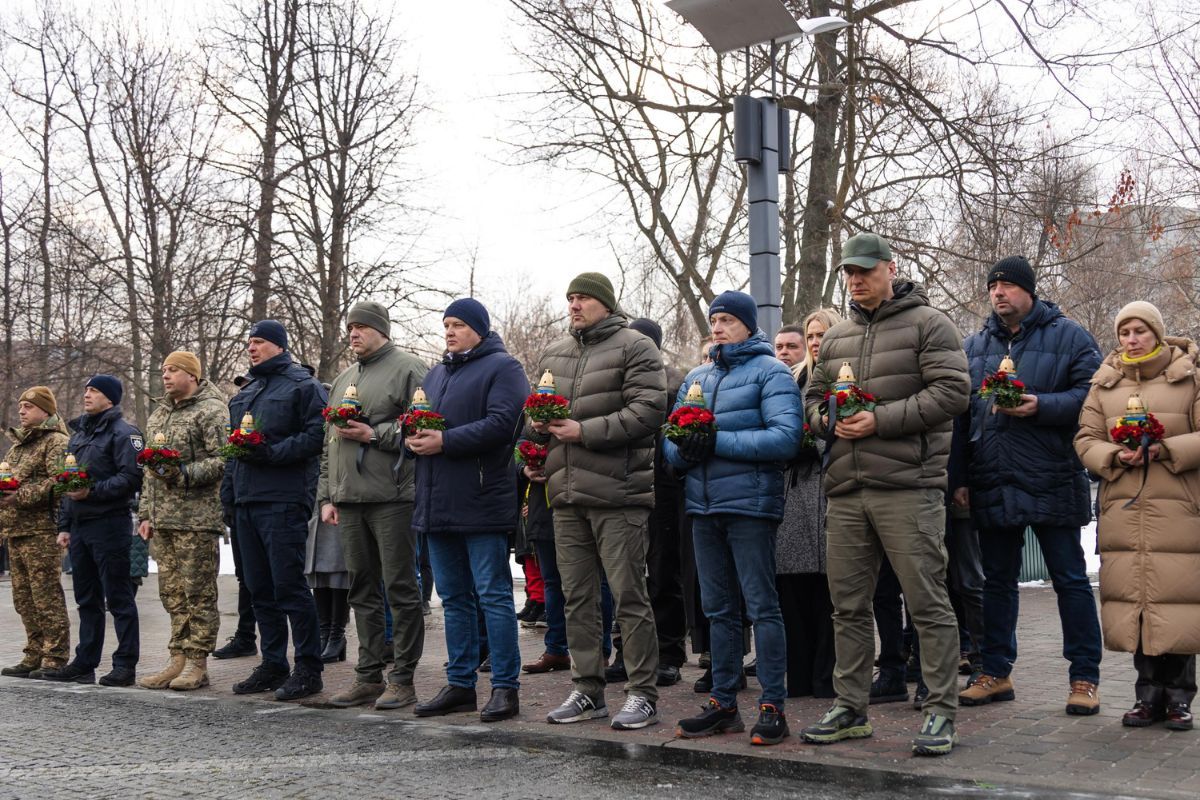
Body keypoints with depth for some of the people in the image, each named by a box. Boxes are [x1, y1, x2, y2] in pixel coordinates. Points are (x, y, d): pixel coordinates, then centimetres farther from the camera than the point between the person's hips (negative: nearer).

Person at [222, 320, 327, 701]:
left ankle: (308, 669, -1)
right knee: (259, 587, 11)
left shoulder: (302, 385, -3)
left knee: (289, 585, -8)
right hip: (247, 499, 8)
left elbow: (316, 435, -14)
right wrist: (228, 491, 19)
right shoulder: (244, 393, 22)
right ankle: (273, 665, 19)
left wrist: (272, 452, -21)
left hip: (283, 501, -8)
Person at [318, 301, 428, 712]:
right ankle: (369, 676, 18)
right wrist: (327, 496, 17)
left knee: (401, 588, -3)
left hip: (392, 497, -8)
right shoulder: (342, 379, 22)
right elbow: (328, 444, 24)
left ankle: (403, 678, 3)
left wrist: (375, 435, -15)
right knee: (363, 591, 11)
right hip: (349, 500, 8)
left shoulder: (407, 368, -2)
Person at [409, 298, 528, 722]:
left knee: (493, 595, -4)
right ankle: (460, 685, 20)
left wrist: (444, 441, -19)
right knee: (454, 598, 12)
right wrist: (414, 437, 1)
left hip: (481, 503, -8)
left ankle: (505, 687, 2)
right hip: (438, 504, 8)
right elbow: (418, 420, 25)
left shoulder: (502, 368, -4)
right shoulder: (436, 373, 21)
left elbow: (501, 424, -18)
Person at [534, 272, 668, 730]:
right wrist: (540, 423, 2)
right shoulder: (554, 355, 19)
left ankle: (642, 694, 5)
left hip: (617, 492, -7)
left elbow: (649, 410, -14)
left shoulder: (634, 348, -3)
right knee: (577, 597, 10)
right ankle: (588, 691, 20)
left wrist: (585, 431, -16)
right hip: (567, 494, 7)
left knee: (629, 596, -3)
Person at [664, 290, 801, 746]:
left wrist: (718, 442, -19)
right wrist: (683, 450, -8)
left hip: (750, 503, -7)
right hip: (704, 506, 7)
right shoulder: (696, 377, 18)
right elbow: (670, 439, 16)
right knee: (717, 609, 11)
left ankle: (772, 706, 2)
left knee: (762, 606, -4)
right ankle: (723, 704, 19)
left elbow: (786, 436, -16)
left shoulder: (769, 372, -2)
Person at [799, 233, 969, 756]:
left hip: (907, 487, -6)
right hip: (846, 491, 6)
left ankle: (941, 712, 5)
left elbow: (952, 392, -10)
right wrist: (830, 420, 0)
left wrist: (881, 420, -15)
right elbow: (812, 399, 24)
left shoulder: (927, 324, 1)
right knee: (848, 606, 11)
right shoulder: (836, 338, 20)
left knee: (928, 603, -3)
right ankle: (850, 708, 21)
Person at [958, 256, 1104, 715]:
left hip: (1051, 482, -4)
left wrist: (1040, 406, -20)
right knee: (997, 580, 11)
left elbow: (1090, 395, -7)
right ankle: (995, 673, 21)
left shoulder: (1067, 336, 1)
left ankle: (1085, 678, 11)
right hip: (991, 484, 5)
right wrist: (959, 477, 6)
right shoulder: (973, 346, 14)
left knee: (1070, 579, 2)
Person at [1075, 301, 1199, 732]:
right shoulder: (1104, 383, 13)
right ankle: (1148, 693, 13)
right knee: (1134, 599, 2)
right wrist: (1115, 456, -10)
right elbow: (1085, 440, 9)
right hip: (1123, 510, 3)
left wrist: (1165, 449, -15)